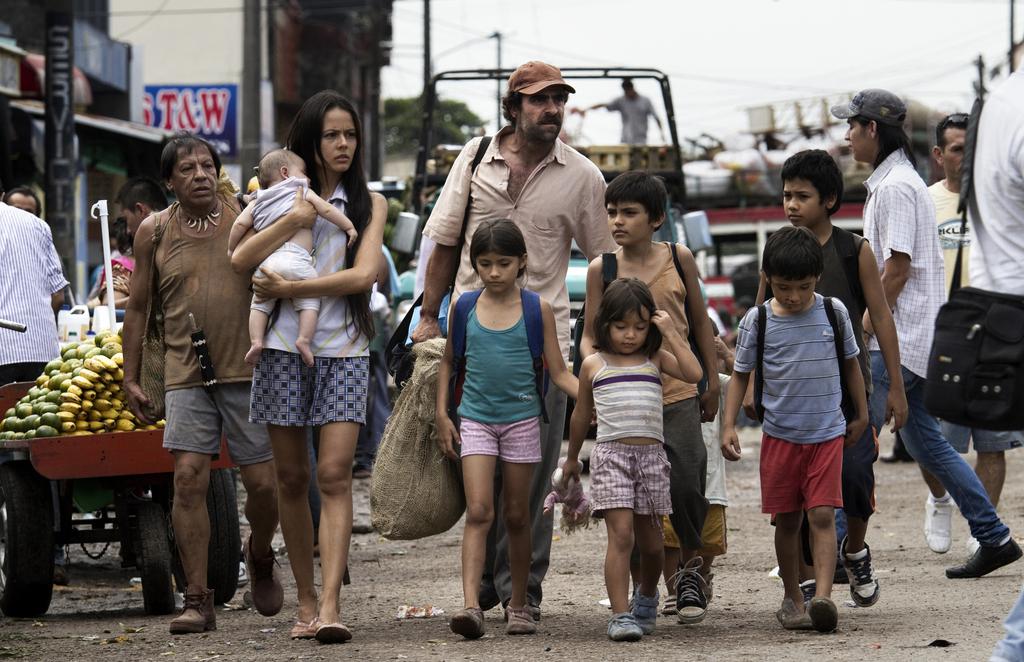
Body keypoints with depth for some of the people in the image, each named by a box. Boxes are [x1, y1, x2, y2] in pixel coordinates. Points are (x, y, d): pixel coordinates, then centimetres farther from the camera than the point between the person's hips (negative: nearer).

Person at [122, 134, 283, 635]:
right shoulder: (154, 232, 5)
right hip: (186, 374, 1)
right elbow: (137, 307, 12)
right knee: (189, 478, -10)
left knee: (262, 482, -2)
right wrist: (130, 378, 9)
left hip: (247, 371, 0)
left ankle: (260, 557, 31)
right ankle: (197, 600, -7)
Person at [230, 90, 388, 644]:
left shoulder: (368, 203, 9)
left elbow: (363, 274, -6)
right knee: (292, 478, 4)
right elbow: (240, 260, -2)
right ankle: (305, 601, 13)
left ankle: (330, 606, -21)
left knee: (334, 475, -13)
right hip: (284, 348, 1)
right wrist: (294, 219, -13)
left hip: (343, 349, -1)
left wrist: (290, 288, -11)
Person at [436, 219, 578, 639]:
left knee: (517, 516, 9)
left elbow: (559, 373, 1)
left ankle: (518, 605, 21)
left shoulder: (537, 309, -1)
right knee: (478, 512, -12)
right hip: (475, 419, 0)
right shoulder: (465, 307, 2)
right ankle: (471, 605, -22)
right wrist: (442, 415, 6)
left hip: (521, 419, 0)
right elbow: (448, 364, 14)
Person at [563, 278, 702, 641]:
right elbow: (582, 415, 20)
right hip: (611, 454, -2)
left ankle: (647, 596, 39)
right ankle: (620, 615, -16)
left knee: (650, 539, 11)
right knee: (621, 533, -14)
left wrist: (672, 334, -3)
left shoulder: (655, 360, 10)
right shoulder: (594, 365, 8)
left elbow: (694, 373, -7)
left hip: (651, 454, 2)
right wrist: (572, 458, 27)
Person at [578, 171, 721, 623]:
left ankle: (690, 569, 16)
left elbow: (700, 320, 13)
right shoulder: (601, 269, 1)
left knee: (687, 486, -7)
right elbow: (589, 334, 5)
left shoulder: (678, 258, 3)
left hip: (677, 394, 0)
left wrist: (713, 382, 14)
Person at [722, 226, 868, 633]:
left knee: (822, 515, -11)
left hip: (828, 434, -1)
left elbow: (850, 363, 12)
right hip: (780, 435, 1)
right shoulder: (758, 321, -4)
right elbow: (741, 374, 3)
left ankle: (822, 597, -20)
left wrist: (861, 415, 17)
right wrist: (728, 426, -5)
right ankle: (792, 598, 19)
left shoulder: (834, 312, -1)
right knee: (787, 520, 7)